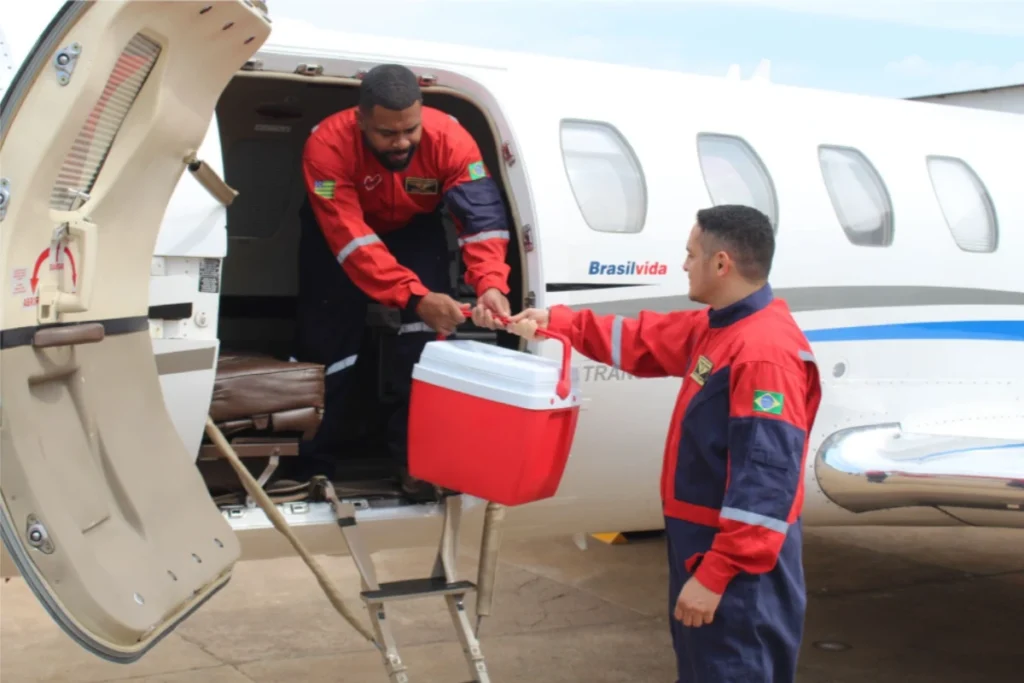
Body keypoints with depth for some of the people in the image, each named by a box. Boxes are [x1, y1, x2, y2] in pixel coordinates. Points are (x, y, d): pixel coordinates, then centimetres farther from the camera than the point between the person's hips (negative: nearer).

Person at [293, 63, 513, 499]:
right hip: (338, 229, -1)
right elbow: (353, 241, -44)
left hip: (414, 227, 1)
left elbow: (482, 217, -36)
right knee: (324, 336, -2)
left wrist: (490, 284, -55)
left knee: (431, 324, -19)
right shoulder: (328, 146, -38)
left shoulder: (449, 139, -33)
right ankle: (311, 459, 18)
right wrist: (414, 297, -55)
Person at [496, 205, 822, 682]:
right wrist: (558, 323, 24)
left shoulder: (766, 352, -23)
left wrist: (716, 574, -27)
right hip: (703, 542, 11)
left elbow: (767, 479, -27)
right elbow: (643, 340, 25)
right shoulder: (717, 328, 9)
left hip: (738, 561, -11)